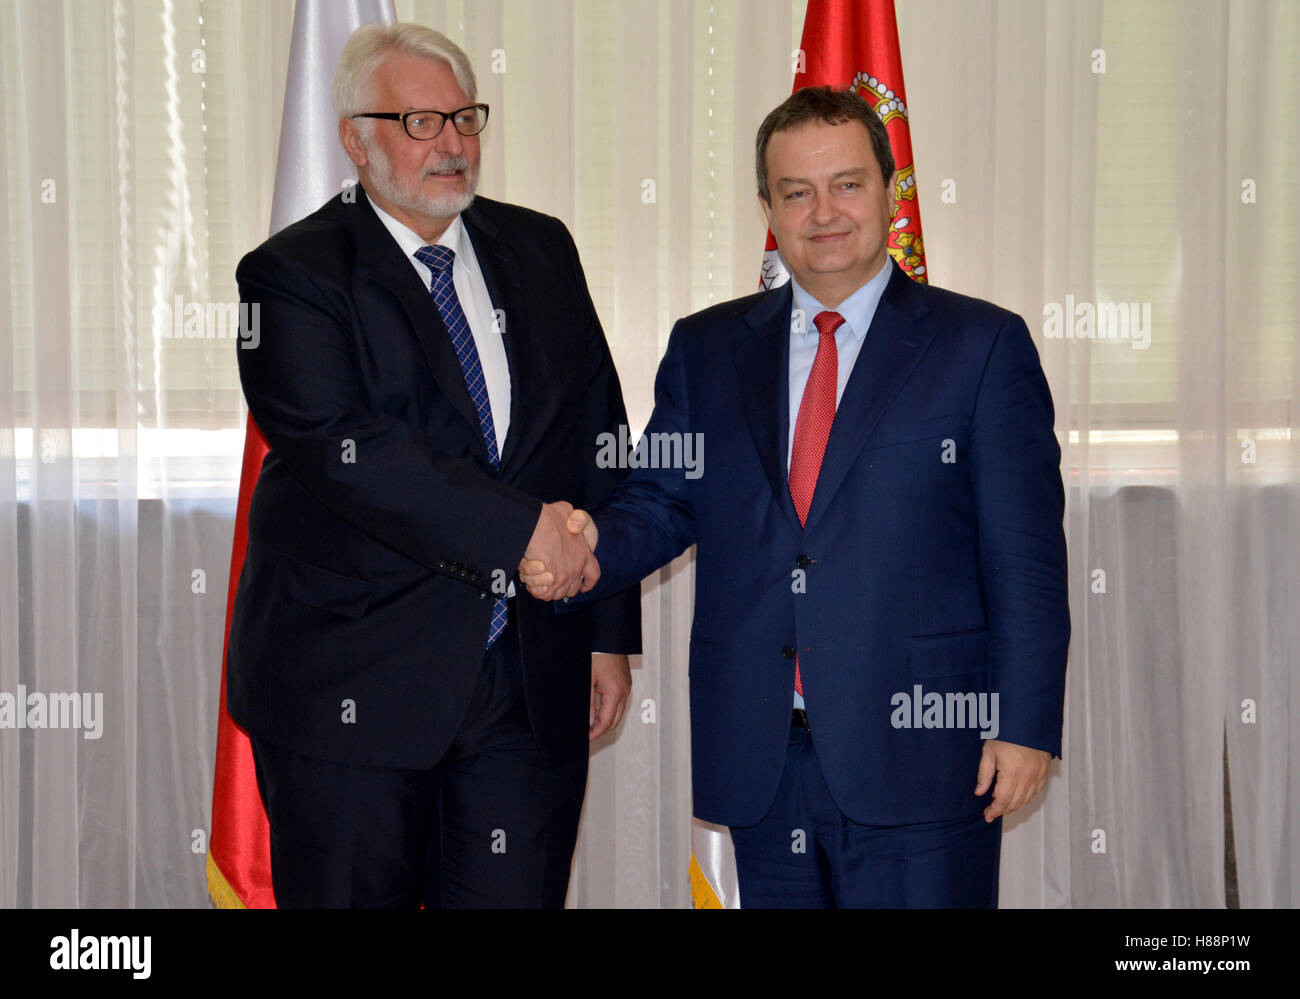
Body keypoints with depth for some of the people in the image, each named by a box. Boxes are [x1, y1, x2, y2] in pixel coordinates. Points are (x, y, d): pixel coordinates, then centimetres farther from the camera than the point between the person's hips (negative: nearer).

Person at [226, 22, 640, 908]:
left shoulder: (541, 251, 10)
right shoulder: (292, 276, -6)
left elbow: (601, 445, 11)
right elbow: (345, 451, -20)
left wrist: (610, 632, 7)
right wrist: (522, 526, -22)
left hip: (532, 686, 4)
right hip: (351, 690, -4)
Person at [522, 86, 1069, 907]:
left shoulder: (983, 346, 1)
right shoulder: (705, 349, 11)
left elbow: (1026, 557, -3)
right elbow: (663, 502, 10)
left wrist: (1026, 725, -8)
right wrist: (593, 548, -12)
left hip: (917, 749, -3)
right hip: (759, 761, 3)